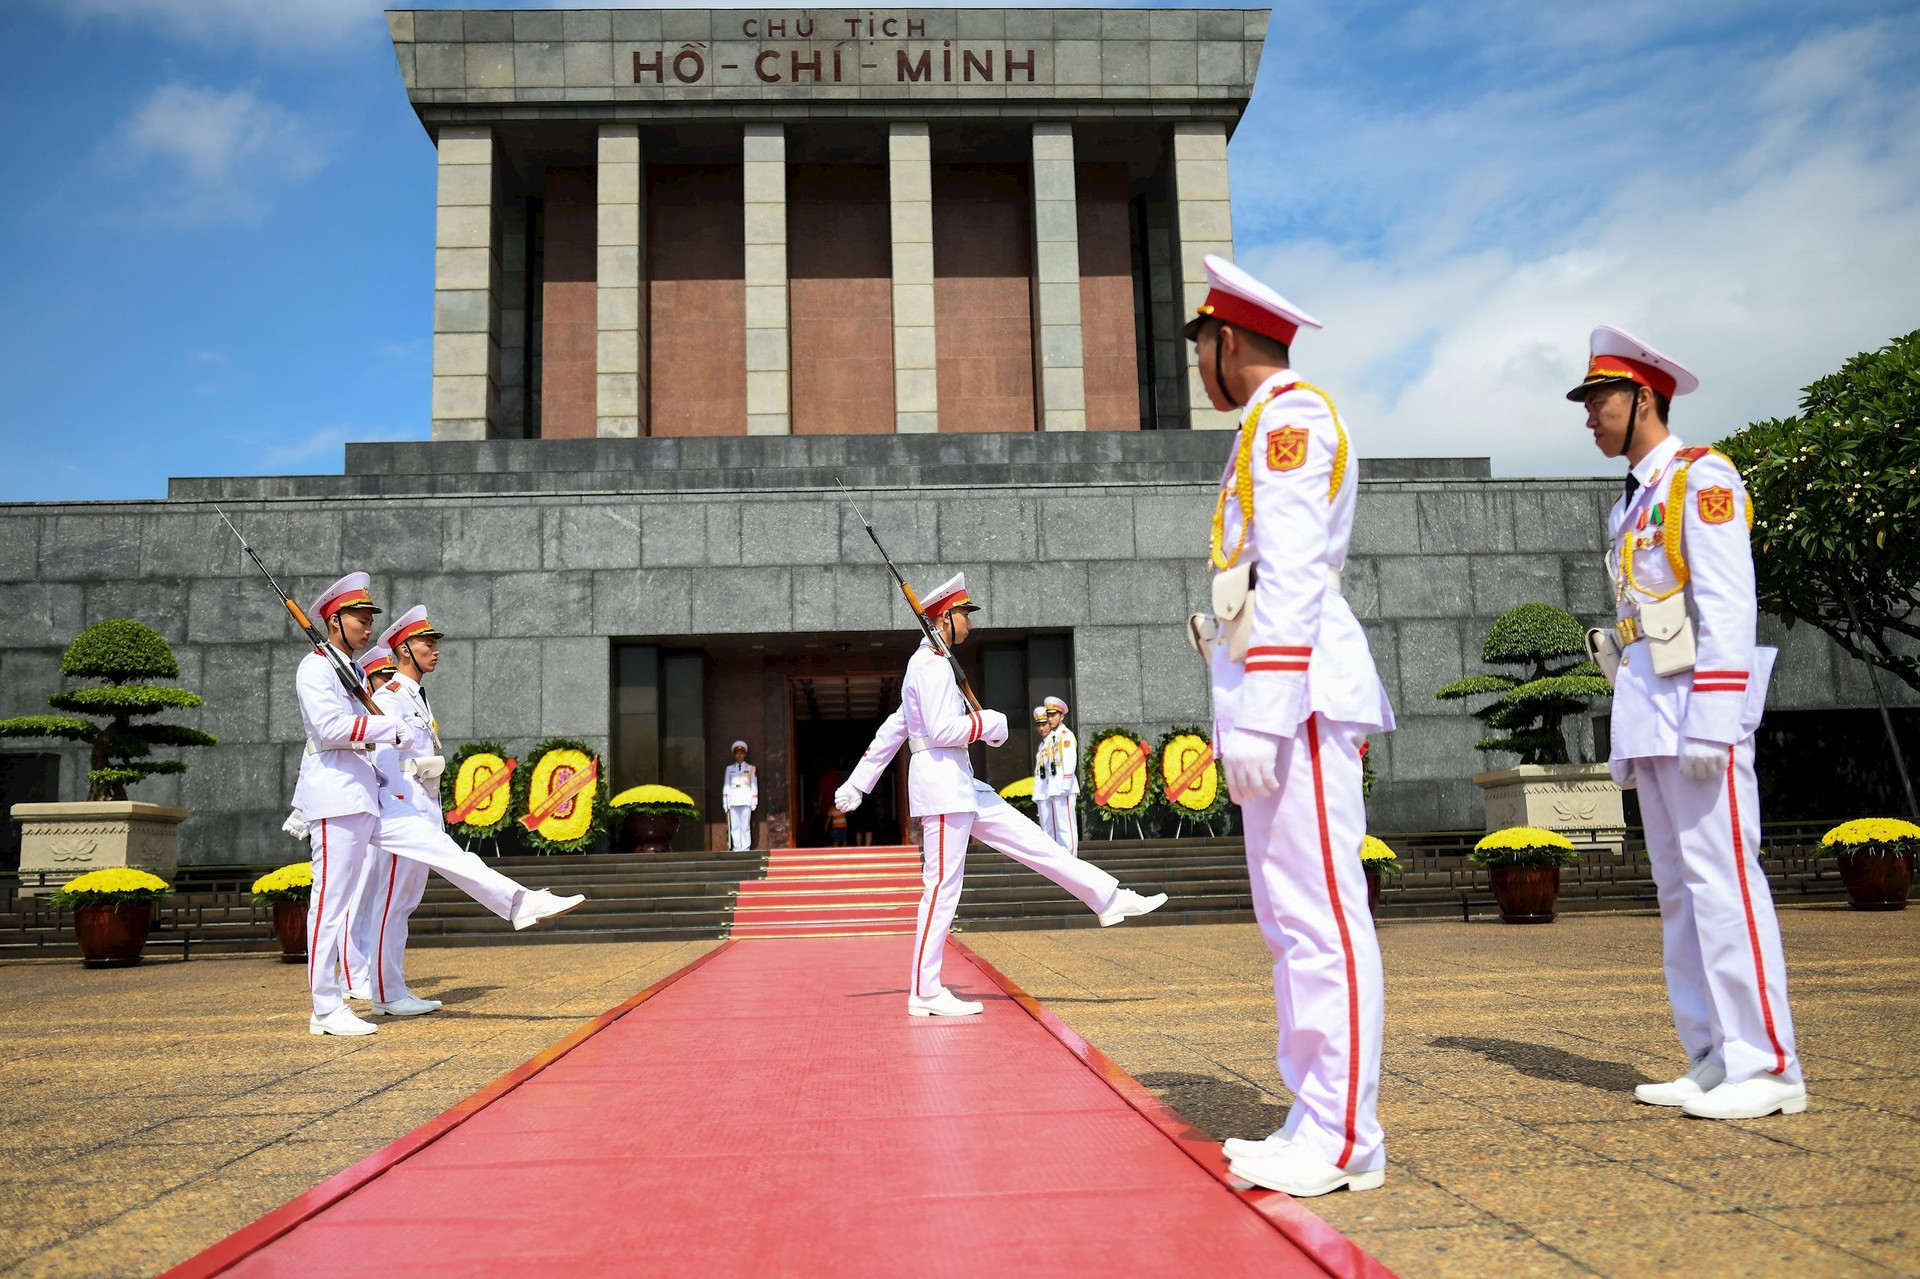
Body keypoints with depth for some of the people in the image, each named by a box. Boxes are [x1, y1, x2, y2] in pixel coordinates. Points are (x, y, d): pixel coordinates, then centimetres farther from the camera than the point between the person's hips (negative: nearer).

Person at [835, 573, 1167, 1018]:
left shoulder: (931, 665, 21)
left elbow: (893, 728, 21)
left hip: (962, 785, 10)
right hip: (940, 778, -10)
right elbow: (942, 730, -21)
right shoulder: (933, 664, -11)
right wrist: (990, 721, -5)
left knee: (1031, 841, 8)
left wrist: (858, 782, 22)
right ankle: (924, 994, -3)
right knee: (942, 883, -8)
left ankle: (1109, 898, 11)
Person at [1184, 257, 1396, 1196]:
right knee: (1291, 921, 10)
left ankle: (1345, 1142, -3)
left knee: (1320, 915, -9)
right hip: (1281, 701, 11)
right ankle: (1318, 1123, 17)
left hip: (1296, 689, -11)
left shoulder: (1290, 413, -5)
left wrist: (1259, 711, -22)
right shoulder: (1270, 428, 25)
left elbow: (1293, 575, -16)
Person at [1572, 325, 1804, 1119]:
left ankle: (1768, 1069, -3)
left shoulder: (1702, 478, -3)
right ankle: (1714, 1062, 13)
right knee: (1679, 889, 8)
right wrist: (1633, 730, 17)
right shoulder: (1632, 505, 21)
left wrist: (1710, 721, -20)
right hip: (1645, 709, 9)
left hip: (1695, 700, -9)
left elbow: (1728, 607, -13)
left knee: (1721, 878, -9)